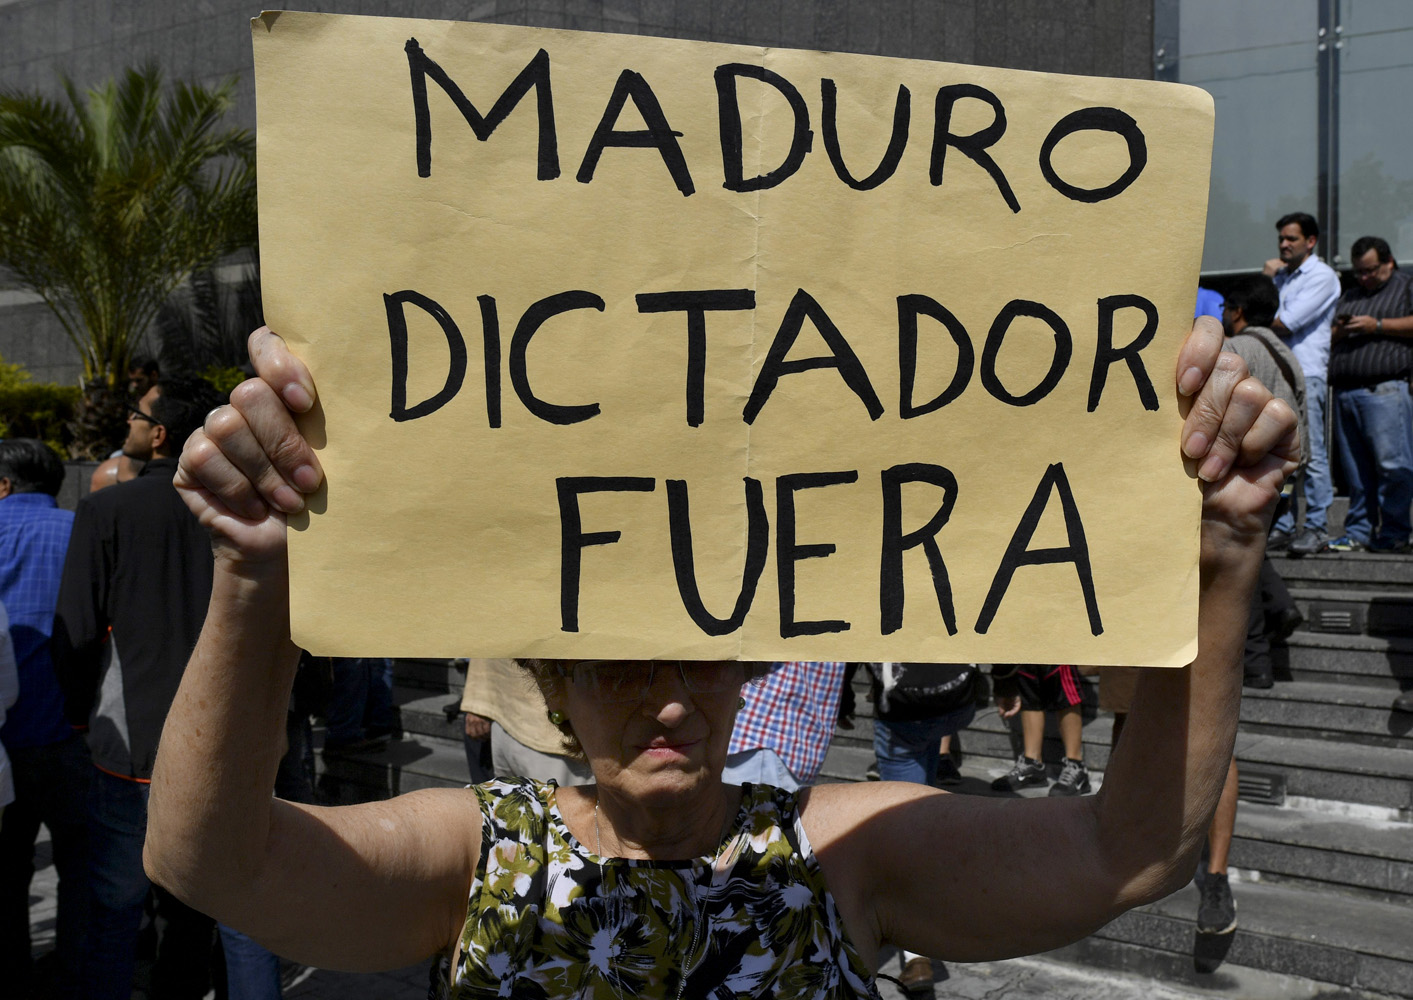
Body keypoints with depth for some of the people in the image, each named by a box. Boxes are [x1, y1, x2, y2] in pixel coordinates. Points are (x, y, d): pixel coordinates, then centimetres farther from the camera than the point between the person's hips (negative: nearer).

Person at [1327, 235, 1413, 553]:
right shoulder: (1349, 296, 29)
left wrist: (1377, 326, -8)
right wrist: (1338, 331, 7)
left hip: (1385, 388, -6)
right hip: (1345, 392, 6)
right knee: (1354, 470, 5)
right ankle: (1359, 532, 10)